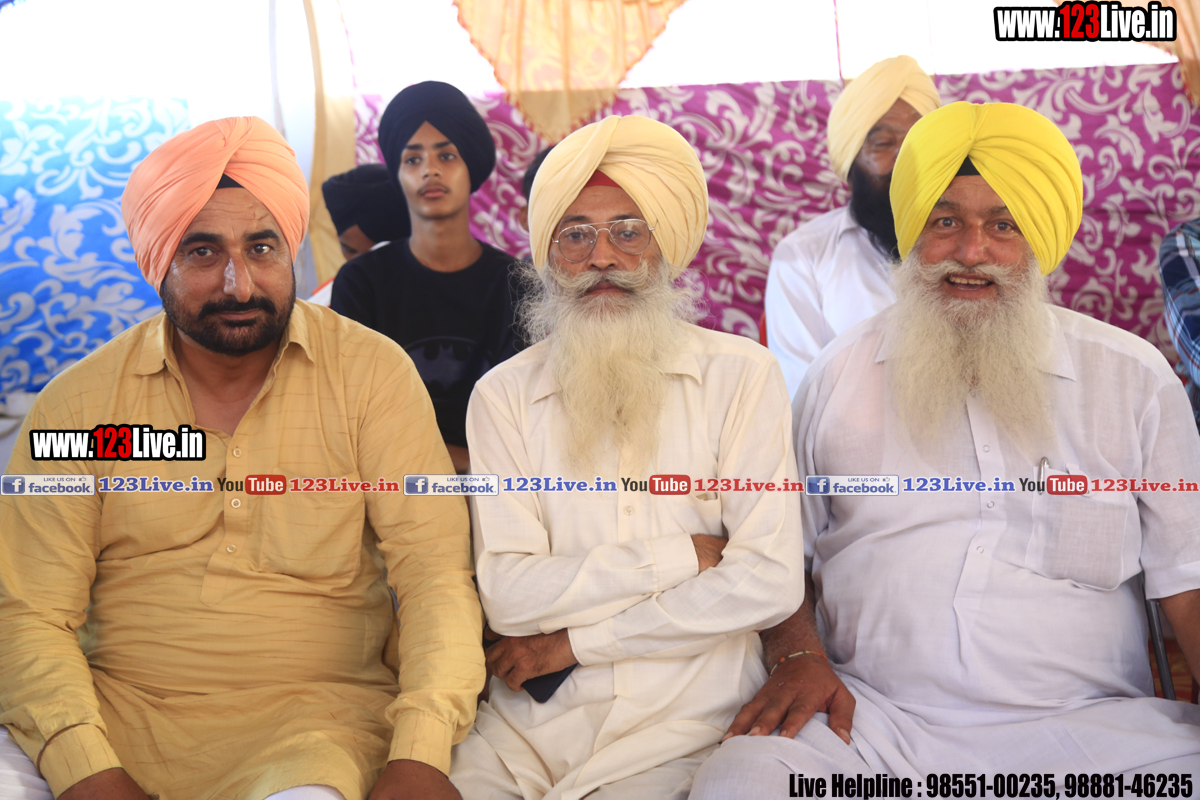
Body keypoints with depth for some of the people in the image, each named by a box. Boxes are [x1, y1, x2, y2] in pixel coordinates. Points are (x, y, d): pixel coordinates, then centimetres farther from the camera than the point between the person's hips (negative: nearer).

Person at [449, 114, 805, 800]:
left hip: (685, 728, -1)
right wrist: (680, 555, -9)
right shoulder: (503, 396, 5)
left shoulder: (742, 375, 0)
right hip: (527, 724, 2)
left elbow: (771, 584, -9)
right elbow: (508, 595, -6)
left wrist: (574, 640, -6)